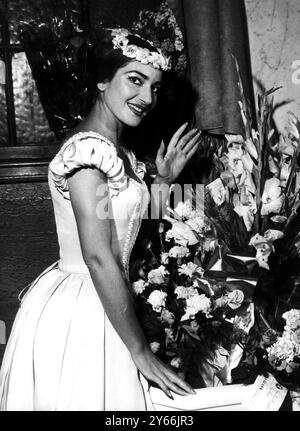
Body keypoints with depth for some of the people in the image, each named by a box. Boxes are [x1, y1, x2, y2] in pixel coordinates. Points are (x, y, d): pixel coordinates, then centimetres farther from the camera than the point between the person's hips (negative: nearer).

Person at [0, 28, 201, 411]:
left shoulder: (118, 151, 9)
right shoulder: (88, 149, -20)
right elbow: (98, 257, -24)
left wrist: (164, 180, 7)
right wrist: (140, 351, -19)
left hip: (95, 306, 10)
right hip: (77, 314, -10)